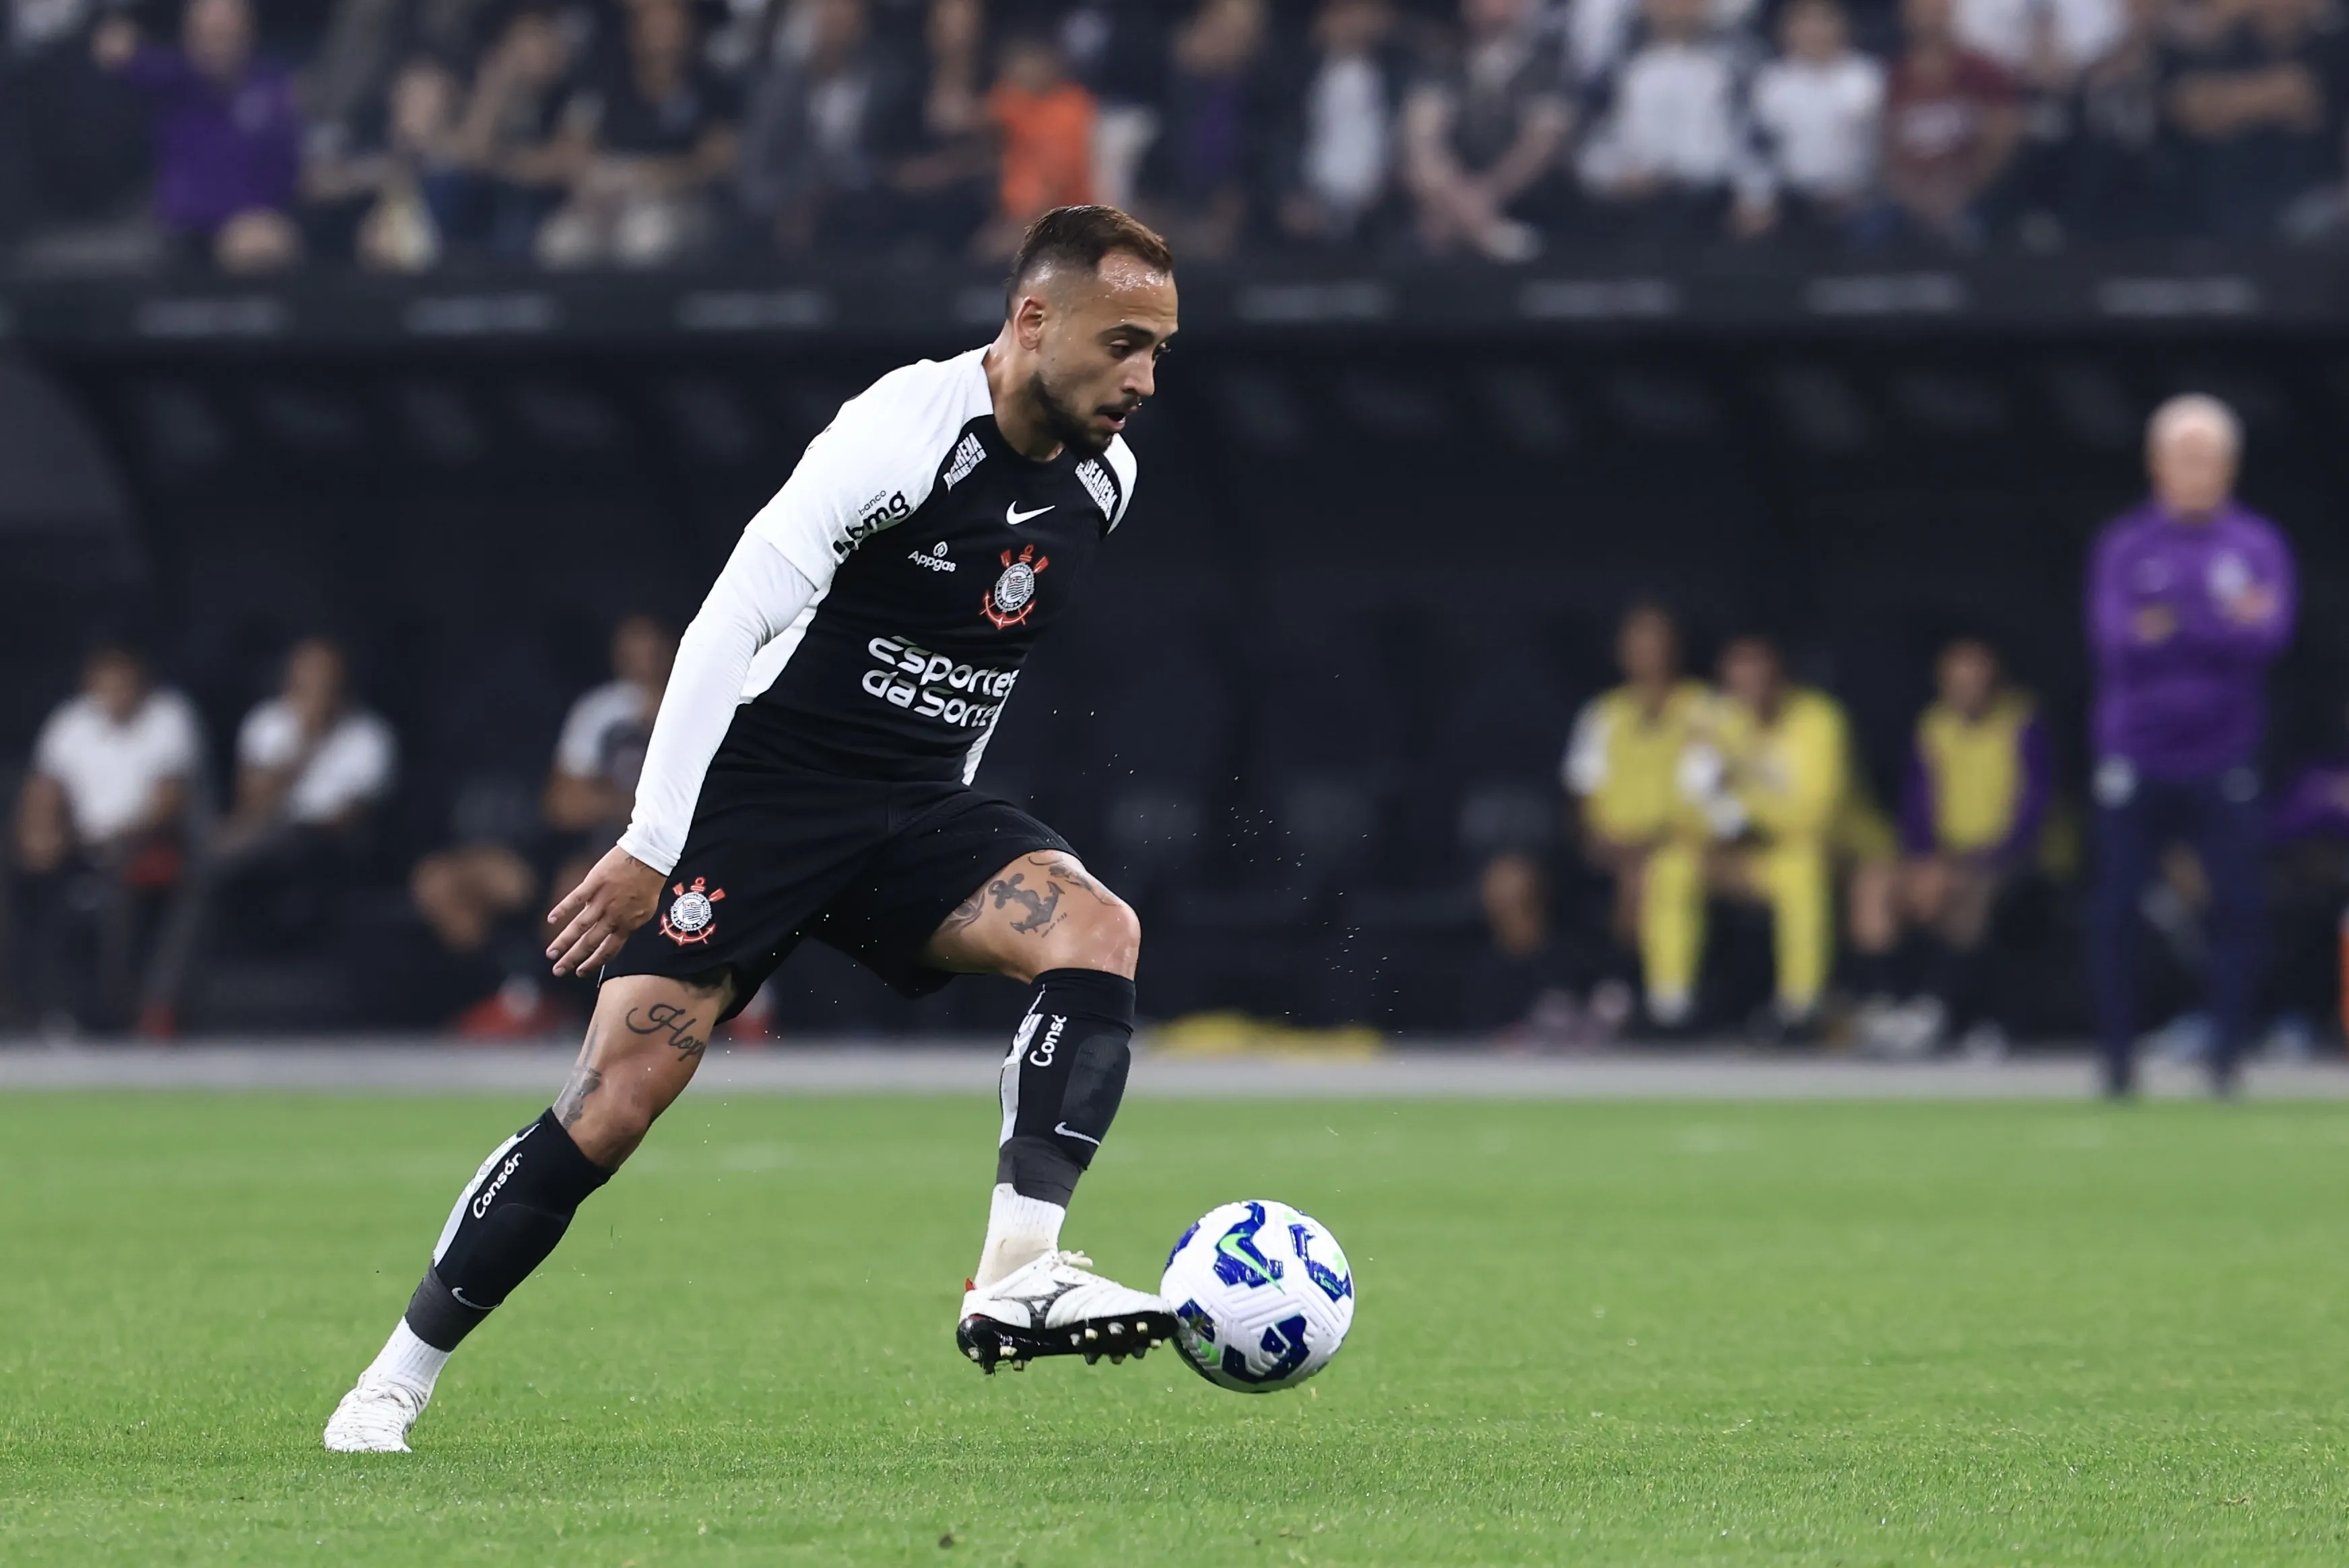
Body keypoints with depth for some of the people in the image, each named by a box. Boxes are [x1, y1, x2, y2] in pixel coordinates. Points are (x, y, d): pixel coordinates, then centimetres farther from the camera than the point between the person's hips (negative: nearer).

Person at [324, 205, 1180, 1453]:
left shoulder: (1103, 479, 5)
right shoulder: (909, 430, -19)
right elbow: (730, 623, -21)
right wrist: (652, 845, -23)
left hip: (913, 811, 6)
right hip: (763, 786, -6)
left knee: (1097, 928, -22)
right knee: (614, 1104, -12)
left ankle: (1016, 1279, -31)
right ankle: (393, 1384, 3)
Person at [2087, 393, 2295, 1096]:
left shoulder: (2259, 545, 5)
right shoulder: (2123, 545, 4)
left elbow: (2272, 632, -10)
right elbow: (2115, 636, -11)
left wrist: (2169, 627, -17)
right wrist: (2224, 626, -17)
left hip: (2221, 763, 0)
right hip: (2135, 759, 0)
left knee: (2236, 905, -5)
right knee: (2115, 910, -3)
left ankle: (2227, 1054, 5)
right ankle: (2117, 1056, 6)